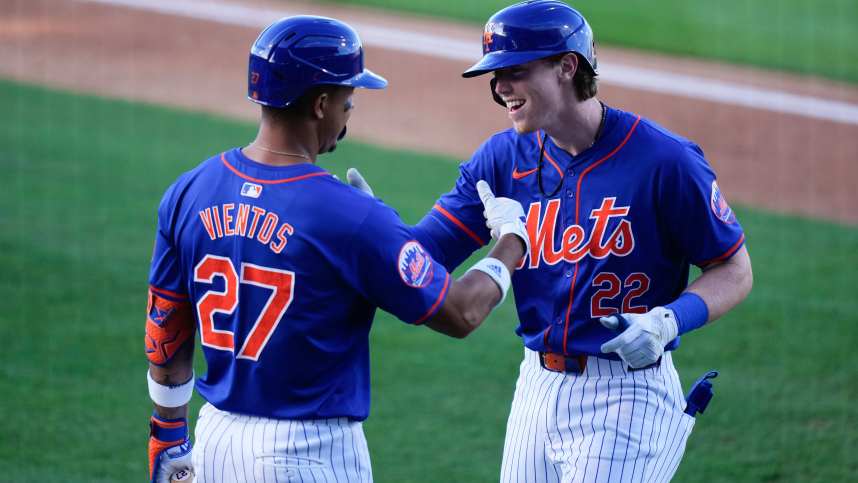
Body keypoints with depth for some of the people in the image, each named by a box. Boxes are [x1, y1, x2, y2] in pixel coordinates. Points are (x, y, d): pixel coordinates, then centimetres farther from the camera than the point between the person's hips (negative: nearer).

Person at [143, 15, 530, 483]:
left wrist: (168, 434, 21)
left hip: (216, 438, 6)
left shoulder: (188, 193, -1)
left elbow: (166, 332, 8)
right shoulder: (351, 216, -18)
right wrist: (511, 239, 10)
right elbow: (460, 313, -8)